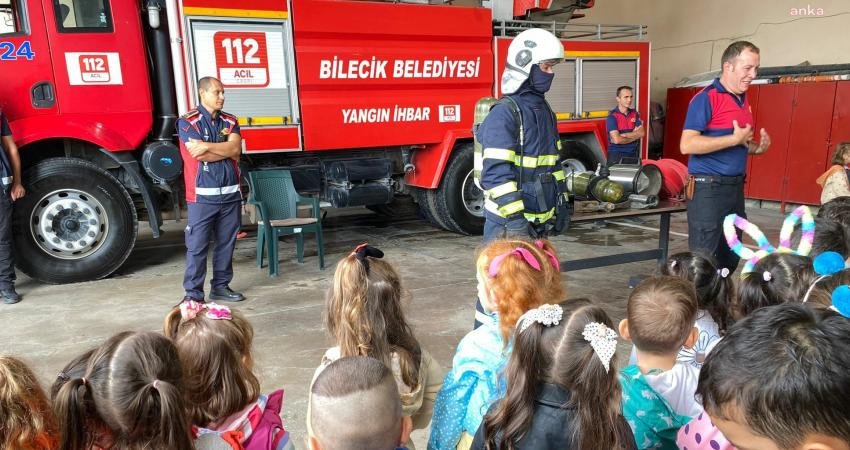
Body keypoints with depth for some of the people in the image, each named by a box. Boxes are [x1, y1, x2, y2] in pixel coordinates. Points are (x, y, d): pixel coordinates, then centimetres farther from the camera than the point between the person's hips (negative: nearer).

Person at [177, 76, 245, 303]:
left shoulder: (230, 121, 12)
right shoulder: (188, 121, -2)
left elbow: (235, 149, -6)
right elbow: (200, 155, -15)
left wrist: (207, 145, -14)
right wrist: (226, 149, -5)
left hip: (230, 193, 5)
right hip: (202, 195, -5)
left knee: (226, 243, 11)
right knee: (197, 246, -1)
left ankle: (221, 286, 22)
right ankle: (193, 293, 7)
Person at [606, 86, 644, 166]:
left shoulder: (635, 113, 10)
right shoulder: (612, 116, -9)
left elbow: (641, 133, -3)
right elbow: (617, 140, -19)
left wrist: (624, 135, -15)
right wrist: (635, 135, -5)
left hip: (633, 155, 5)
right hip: (616, 155, -5)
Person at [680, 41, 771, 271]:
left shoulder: (743, 100, 15)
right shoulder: (706, 98, -11)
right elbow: (687, 145, -22)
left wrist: (757, 147, 7)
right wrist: (735, 139, -18)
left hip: (736, 186, 9)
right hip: (708, 188, -9)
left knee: (731, 256, 16)